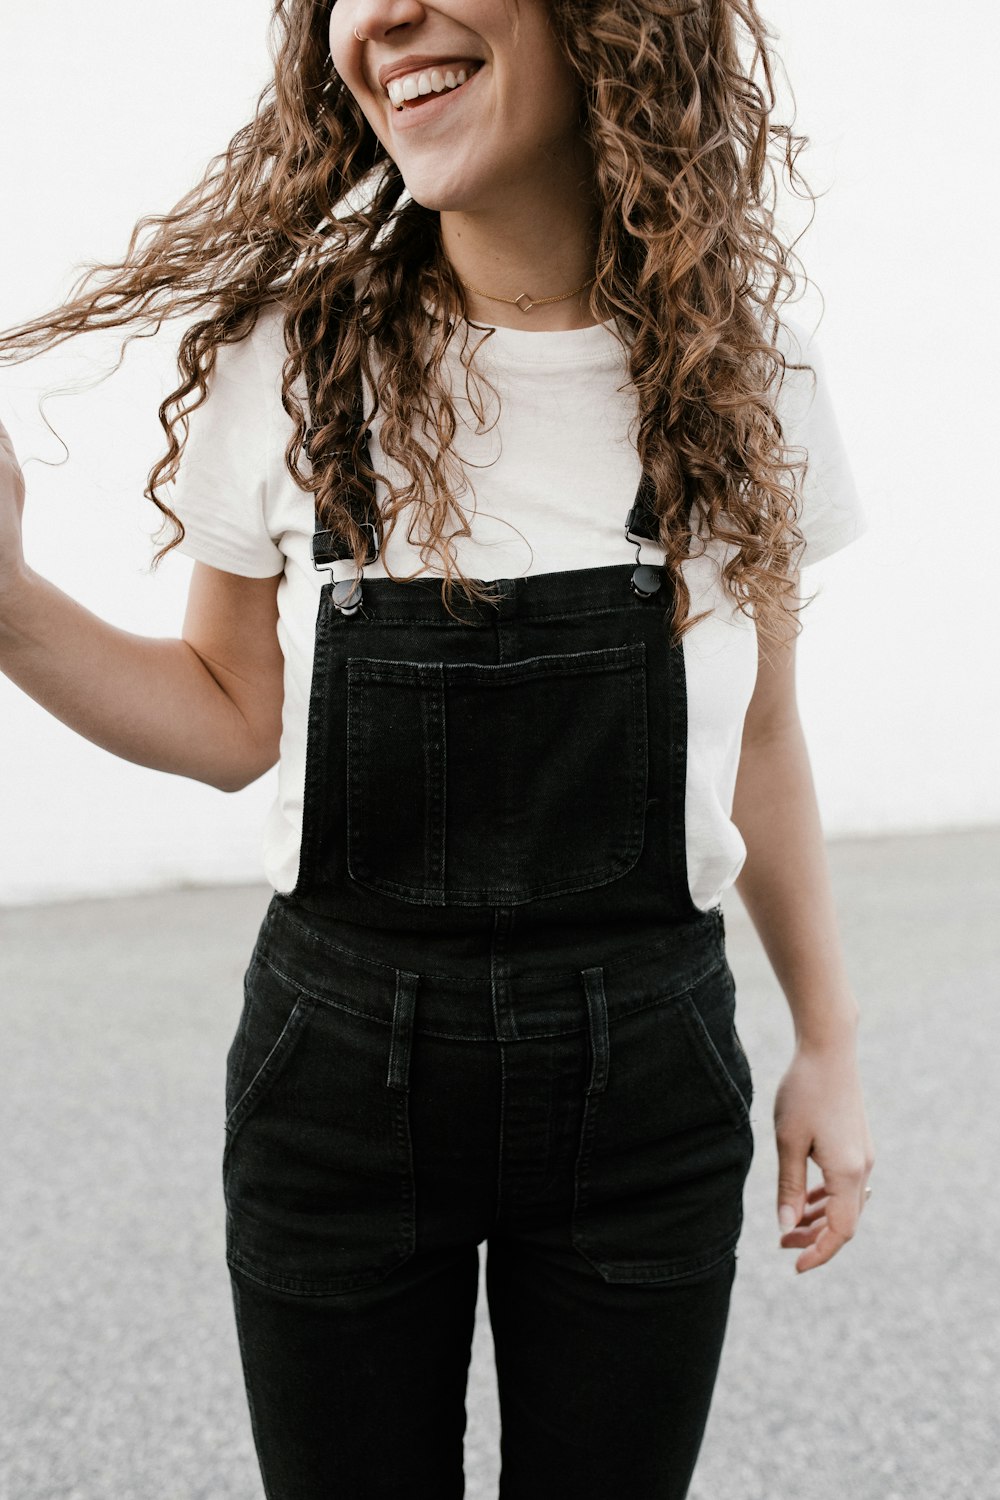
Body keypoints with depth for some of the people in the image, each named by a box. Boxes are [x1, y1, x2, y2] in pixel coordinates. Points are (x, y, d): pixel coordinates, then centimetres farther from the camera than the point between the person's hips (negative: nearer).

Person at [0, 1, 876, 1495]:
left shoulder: (742, 367, -2)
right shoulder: (288, 357, -6)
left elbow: (760, 735, 7)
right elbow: (234, 718, 2)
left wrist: (829, 1038, 9)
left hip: (647, 1078, 1)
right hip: (339, 1073, 0)